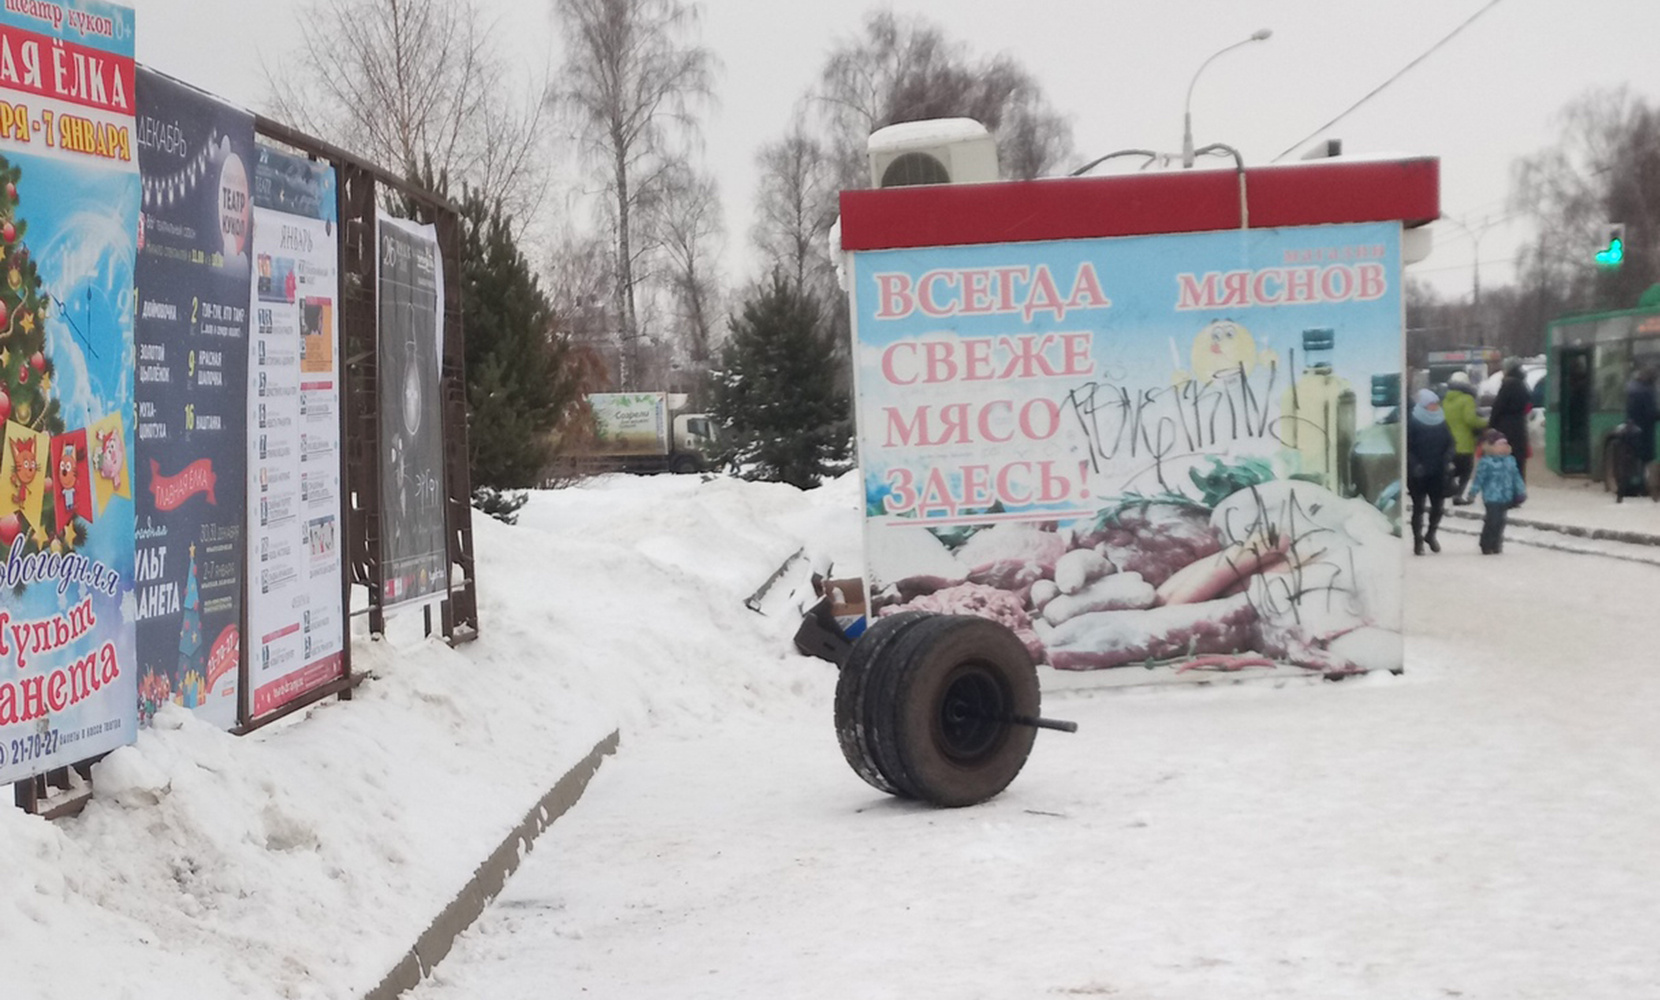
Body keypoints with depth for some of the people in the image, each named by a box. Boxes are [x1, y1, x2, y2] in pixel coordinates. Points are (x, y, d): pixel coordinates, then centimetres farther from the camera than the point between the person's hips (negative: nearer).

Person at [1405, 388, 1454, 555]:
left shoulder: (1441, 422, 6)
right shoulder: (1412, 423, -9)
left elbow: (1450, 444, 9)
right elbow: (1407, 448, -10)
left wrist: (1447, 460, -9)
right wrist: (1414, 465, -23)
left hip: (1438, 473, 4)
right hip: (1418, 474, -4)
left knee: (1438, 505, 9)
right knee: (1419, 507, 2)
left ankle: (1431, 534, 31)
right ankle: (1418, 541, 12)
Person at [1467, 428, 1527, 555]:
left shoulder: (1510, 460, 10)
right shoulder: (1486, 463, -10)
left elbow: (1516, 476, 18)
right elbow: (1479, 478, -11)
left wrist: (1521, 491, 19)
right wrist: (1473, 492, -14)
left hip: (1506, 498, 6)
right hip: (1492, 498, -6)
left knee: (1500, 521, 11)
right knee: (1492, 521, -8)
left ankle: (1496, 544, 22)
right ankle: (1487, 546, 2)